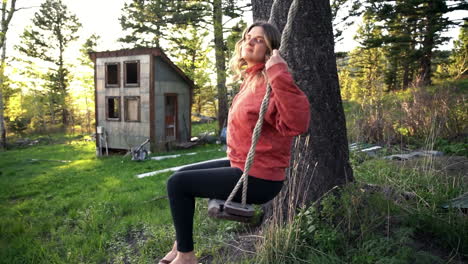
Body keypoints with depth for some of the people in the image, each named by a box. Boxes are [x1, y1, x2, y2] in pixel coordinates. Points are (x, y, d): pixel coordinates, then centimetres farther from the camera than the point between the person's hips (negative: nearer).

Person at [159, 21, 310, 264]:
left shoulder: (270, 83, -20)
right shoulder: (251, 79, 9)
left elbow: (298, 123, -37)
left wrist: (279, 74, -38)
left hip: (257, 178, -10)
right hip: (241, 165, 10)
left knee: (177, 184, -7)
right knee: (181, 174, 18)